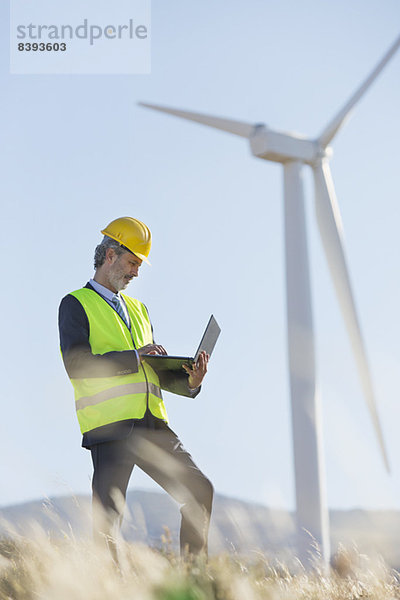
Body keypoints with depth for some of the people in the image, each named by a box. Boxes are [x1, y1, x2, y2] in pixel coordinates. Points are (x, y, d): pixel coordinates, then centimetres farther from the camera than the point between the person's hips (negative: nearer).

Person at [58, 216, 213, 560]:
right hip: (110, 427, -7)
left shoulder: (137, 309, 26)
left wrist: (190, 381, 4)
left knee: (199, 492, 1)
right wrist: (134, 357, -15)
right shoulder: (76, 304, 4)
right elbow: (76, 364, -11)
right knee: (107, 521, -9)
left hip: (152, 424, 7)